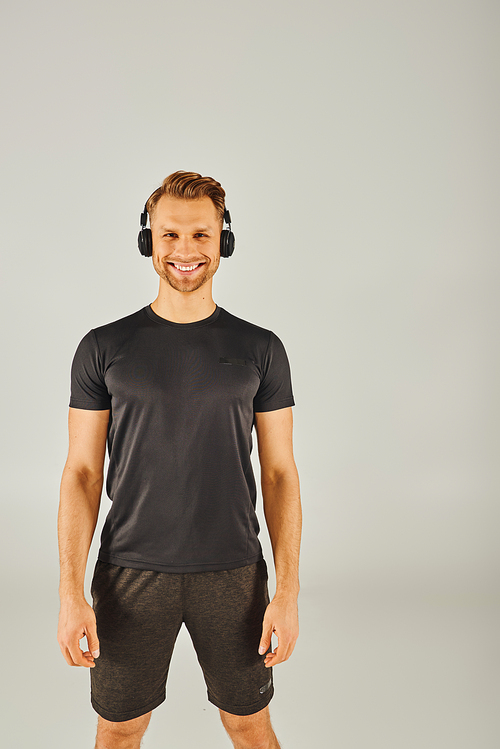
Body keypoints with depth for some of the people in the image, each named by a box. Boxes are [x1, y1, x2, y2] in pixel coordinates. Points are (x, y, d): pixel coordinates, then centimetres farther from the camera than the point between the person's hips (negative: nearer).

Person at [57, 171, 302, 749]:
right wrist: (70, 593, -9)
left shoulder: (260, 350, -1)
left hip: (233, 572, 0)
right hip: (130, 571, 0)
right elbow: (82, 472, -1)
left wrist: (288, 592, -6)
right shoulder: (104, 348, -2)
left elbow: (279, 472, 0)